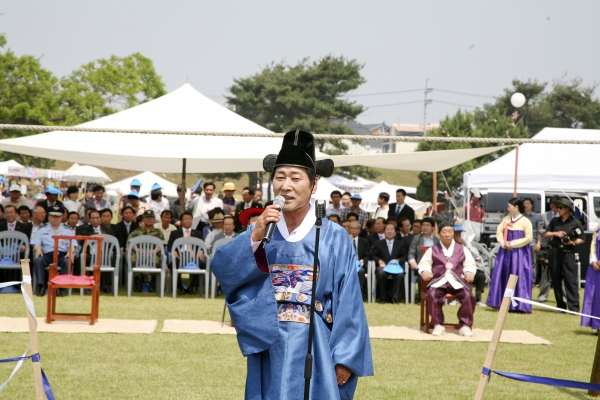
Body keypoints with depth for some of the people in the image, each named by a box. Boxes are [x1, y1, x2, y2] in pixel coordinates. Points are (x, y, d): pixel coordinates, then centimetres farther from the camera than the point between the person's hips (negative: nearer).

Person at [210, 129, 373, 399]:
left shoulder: (335, 239, -3)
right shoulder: (262, 231, 5)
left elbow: (349, 303, -4)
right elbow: (221, 268, -9)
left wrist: (345, 358, -8)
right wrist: (255, 236, -21)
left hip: (315, 349, -2)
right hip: (270, 348, 2)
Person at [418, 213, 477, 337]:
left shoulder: (462, 249, 18)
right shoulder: (432, 250, 17)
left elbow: (470, 264, 14)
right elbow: (424, 264, 12)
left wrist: (469, 273, -8)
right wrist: (425, 271, -10)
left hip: (457, 282, 1)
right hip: (439, 281, 0)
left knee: (469, 296, -28)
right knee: (432, 295, -33)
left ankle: (465, 325, -12)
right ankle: (438, 324, -17)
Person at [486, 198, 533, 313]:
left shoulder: (525, 221, -6)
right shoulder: (506, 219, 10)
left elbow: (528, 238, -10)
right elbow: (499, 232, 9)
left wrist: (512, 244, -13)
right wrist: (503, 243, -9)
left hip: (519, 254, -5)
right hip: (505, 252, 6)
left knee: (518, 278, -7)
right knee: (503, 277, 5)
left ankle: (519, 305, -4)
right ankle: (504, 303, 11)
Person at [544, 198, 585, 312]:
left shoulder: (576, 223, 0)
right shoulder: (555, 221, 13)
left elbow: (582, 239, 2)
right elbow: (546, 234, 15)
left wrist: (572, 242, -16)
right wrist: (555, 233, -3)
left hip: (568, 253, -5)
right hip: (555, 253, 5)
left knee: (571, 280, -11)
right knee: (556, 280, 7)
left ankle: (574, 307, -13)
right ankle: (561, 305, 15)